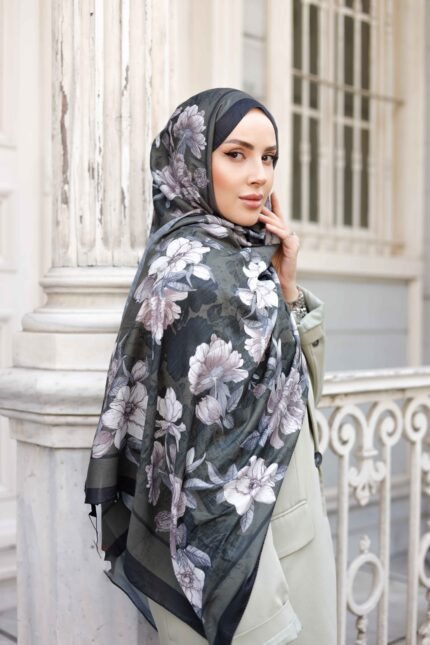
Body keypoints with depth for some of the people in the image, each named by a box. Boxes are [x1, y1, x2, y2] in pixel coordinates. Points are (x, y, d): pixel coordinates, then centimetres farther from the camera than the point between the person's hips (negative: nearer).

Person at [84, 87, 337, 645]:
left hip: (284, 514, 9)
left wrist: (286, 284, -2)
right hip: (231, 532, -9)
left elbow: (300, 383, 12)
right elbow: (208, 437, -24)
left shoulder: (241, 258, 5)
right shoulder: (191, 269, -20)